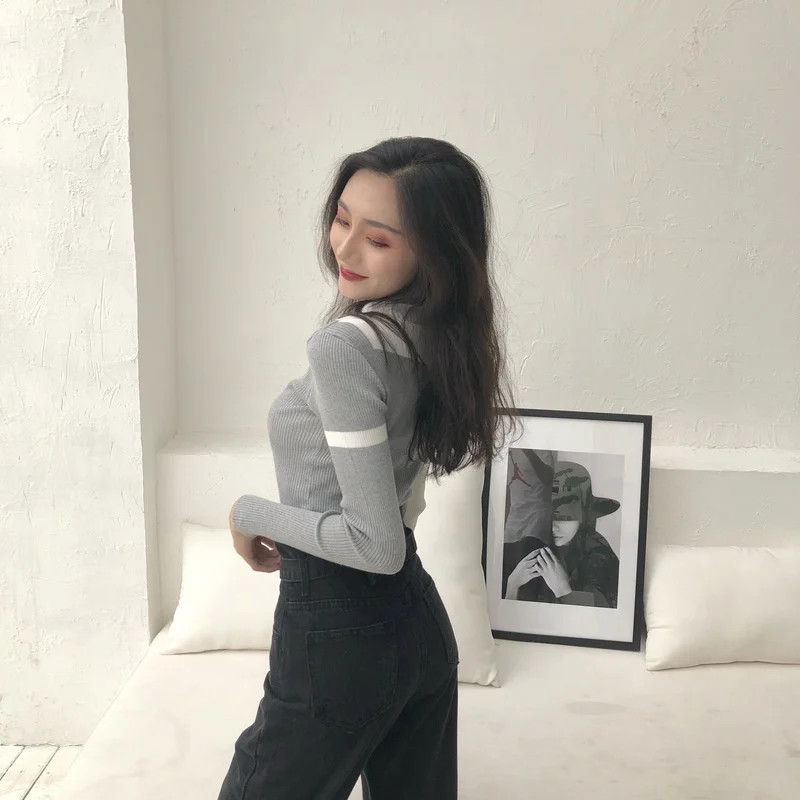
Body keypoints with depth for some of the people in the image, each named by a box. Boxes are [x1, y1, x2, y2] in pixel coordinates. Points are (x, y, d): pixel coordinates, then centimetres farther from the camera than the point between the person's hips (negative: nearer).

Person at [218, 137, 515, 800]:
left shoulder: (344, 347, -24)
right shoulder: (438, 336, 1)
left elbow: (376, 545, -25)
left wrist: (251, 515, -12)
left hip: (339, 638, -7)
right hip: (422, 620, 8)